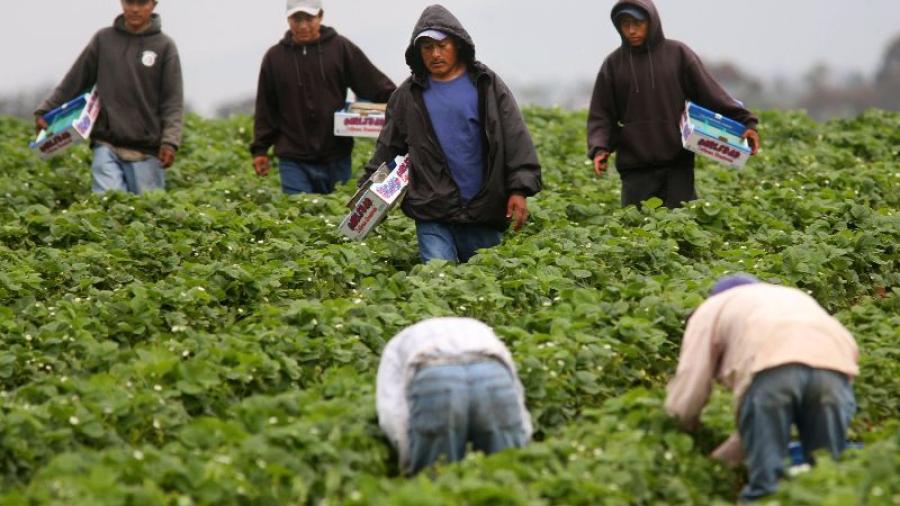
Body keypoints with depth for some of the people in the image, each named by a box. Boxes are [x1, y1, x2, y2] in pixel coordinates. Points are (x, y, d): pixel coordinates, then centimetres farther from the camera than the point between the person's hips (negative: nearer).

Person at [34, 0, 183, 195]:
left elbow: (173, 100, -1)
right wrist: (45, 111, 7)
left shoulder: (164, 47, 2)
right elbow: (75, 80, 13)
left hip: (146, 152, -1)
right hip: (107, 146, 1)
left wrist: (170, 142, -13)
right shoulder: (103, 39, 7)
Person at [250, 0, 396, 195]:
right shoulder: (275, 57, 5)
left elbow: (378, 86, 2)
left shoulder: (342, 49, 2)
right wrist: (260, 150, 8)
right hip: (294, 162, 0)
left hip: (336, 159, 0)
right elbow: (266, 109, 11)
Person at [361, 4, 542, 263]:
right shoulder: (408, 95, 7)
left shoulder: (487, 85, 2)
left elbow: (515, 139, -2)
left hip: (483, 212, 0)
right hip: (432, 216, 0)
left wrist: (520, 189, -11)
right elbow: (388, 149, 14)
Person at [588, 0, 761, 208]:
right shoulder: (614, 64, 6)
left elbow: (710, 93, 1)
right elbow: (601, 115, 7)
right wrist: (600, 149, -10)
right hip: (635, 169, 1)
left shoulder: (678, 54, 2)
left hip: (678, 165, -1)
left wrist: (745, 122, -8)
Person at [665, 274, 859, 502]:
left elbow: (685, 402, 23)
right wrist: (723, 455, 46)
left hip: (770, 366, -3)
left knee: (765, 484, 3)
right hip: (835, 366, 4)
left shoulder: (712, 307, 33)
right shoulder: (796, 299, 44)